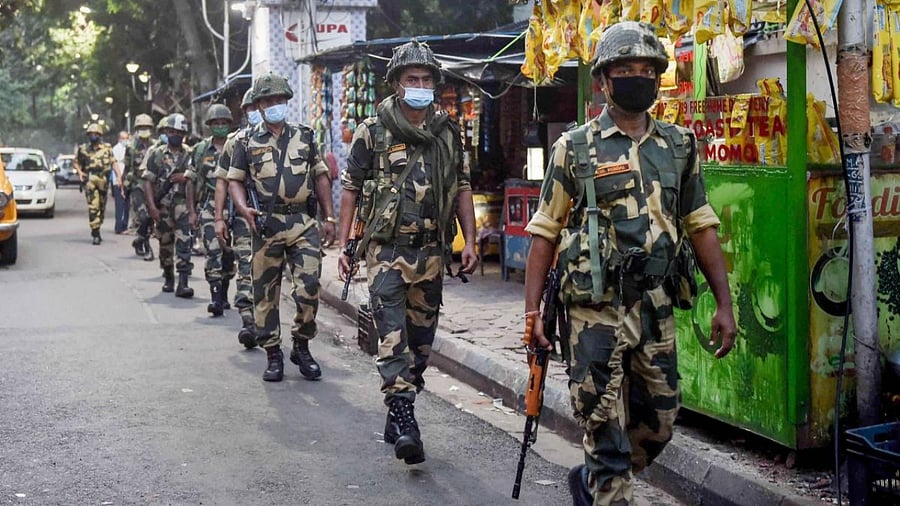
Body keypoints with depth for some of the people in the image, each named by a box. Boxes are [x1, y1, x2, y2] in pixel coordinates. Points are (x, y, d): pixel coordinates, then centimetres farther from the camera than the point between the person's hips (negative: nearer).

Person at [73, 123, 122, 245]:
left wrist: (119, 176, -13)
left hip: (104, 181, 2)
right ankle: (95, 234, -15)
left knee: (102, 208, 13)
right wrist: (80, 172, -1)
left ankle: (96, 230, 30)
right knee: (93, 207, -13)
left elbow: (114, 163, 0)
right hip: (90, 181, -2)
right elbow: (76, 162, 18)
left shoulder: (107, 148, 6)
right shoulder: (83, 149, 7)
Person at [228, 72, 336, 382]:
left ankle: (301, 347, 12)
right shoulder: (248, 143, 9)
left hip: (304, 224, 1)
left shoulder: (304, 137, 13)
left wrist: (329, 218, 10)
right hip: (266, 225, 0)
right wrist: (244, 208, -10)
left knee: (308, 289, -7)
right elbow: (235, 180, 9)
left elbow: (321, 176, 15)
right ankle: (273, 355, 13)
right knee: (265, 293, 3)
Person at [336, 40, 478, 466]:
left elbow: (462, 189, 14)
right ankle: (405, 423, -16)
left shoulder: (448, 133, 10)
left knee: (421, 339, 10)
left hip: (431, 251, 4)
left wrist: (469, 240, 5)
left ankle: (397, 417, 23)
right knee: (393, 338, -13)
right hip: (387, 249, -4)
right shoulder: (373, 132, 0)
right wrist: (344, 245, -2)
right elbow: (350, 188, 3)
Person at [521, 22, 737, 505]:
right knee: (607, 433, -2)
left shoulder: (680, 147, 9)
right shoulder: (575, 148, -1)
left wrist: (724, 303, 5)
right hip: (595, 308, -4)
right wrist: (532, 311, -6)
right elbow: (544, 234, 0)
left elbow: (701, 227, 11)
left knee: (656, 426, 15)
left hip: (656, 307, 5)